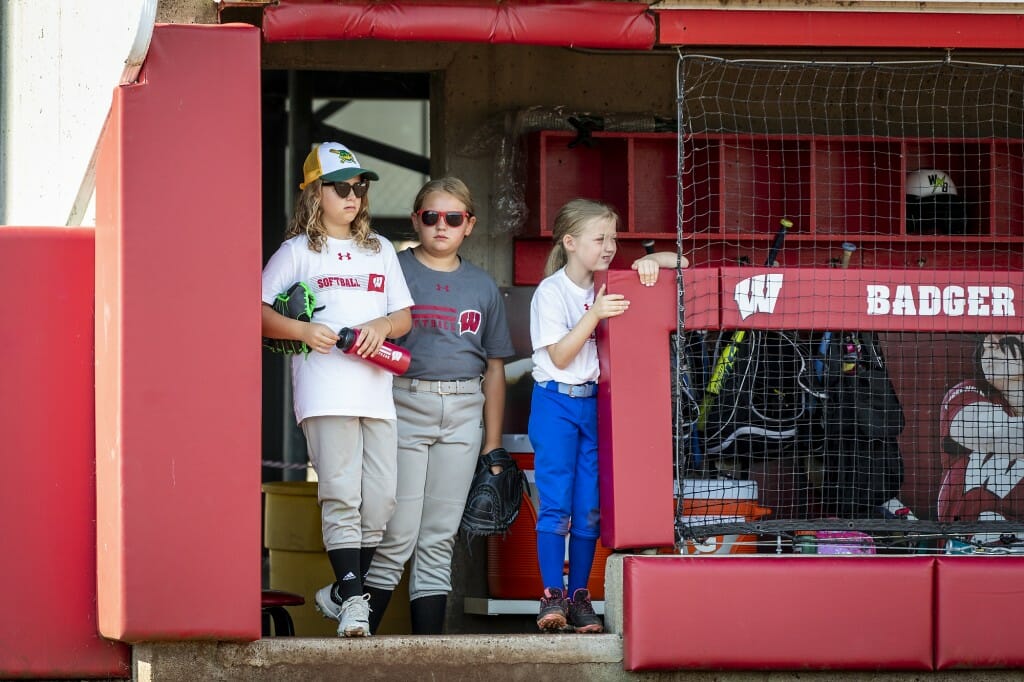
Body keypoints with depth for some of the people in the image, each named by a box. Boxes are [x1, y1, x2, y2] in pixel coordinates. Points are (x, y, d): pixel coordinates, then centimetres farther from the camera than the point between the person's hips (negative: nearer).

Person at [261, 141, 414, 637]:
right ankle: (352, 598, -15)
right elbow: (258, 312, 1)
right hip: (324, 388, -5)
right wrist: (303, 331, -15)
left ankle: (341, 591, 15)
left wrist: (383, 325, -3)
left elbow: (404, 316, 20)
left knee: (381, 499, 0)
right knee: (341, 494, -13)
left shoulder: (380, 251, 20)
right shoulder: (298, 251, 6)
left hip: (376, 387, 5)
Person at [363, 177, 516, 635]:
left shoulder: (482, 287, 13)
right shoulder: (394, 271, 2)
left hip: (463, 415, 4)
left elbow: (494, 368, 16)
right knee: (397, 536, -9)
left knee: (440, 538, 5)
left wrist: (493, 444, 12)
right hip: (405, 404, -4)